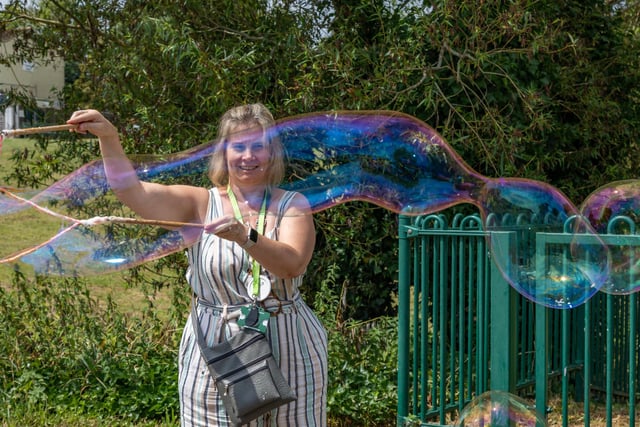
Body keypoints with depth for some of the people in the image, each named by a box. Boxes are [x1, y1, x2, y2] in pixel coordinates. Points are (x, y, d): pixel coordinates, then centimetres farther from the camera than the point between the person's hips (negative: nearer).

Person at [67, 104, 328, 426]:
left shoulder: (292, 205, 1)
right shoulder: (200, 204, 2)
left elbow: (292, 265, -17)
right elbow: (132, 190, -11)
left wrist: (244, 236, -33)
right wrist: (108, 138, -25)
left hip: (290, 354, 1)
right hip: (216, 357, 0)